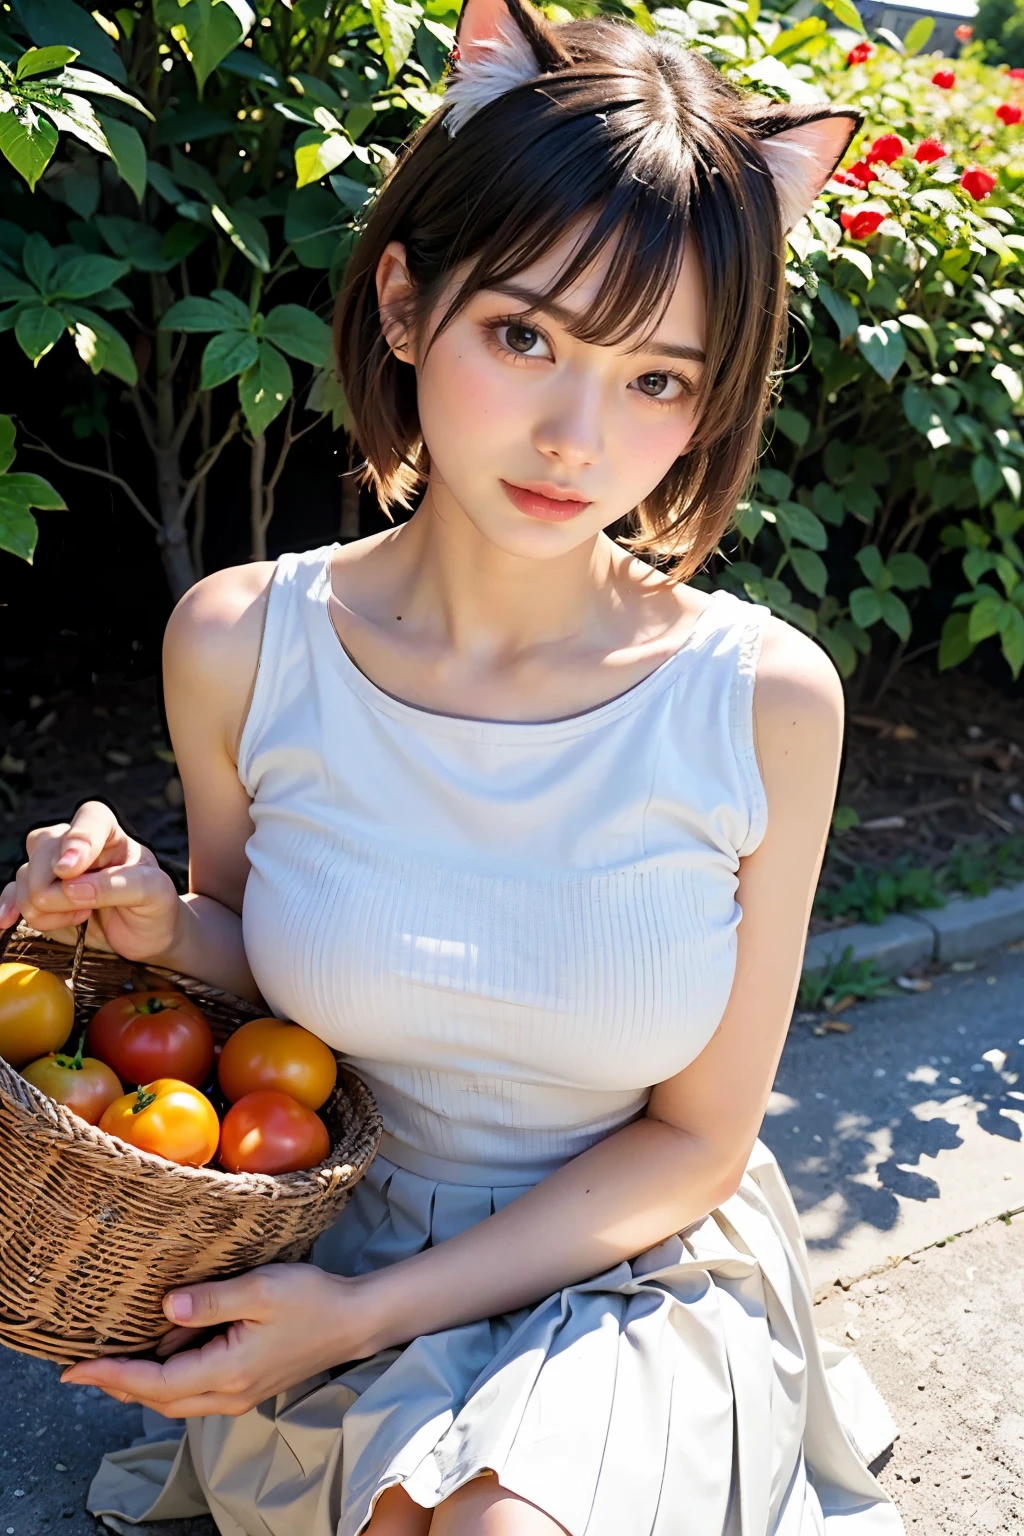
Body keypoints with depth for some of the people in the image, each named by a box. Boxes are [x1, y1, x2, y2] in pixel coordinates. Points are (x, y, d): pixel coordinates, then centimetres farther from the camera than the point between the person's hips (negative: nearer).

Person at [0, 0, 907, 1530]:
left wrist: (369, 1312, -16)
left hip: (635, 1275, -1)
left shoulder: (765, 701, -18)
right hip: (327, 1244, 2)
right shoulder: (238, 646, -13)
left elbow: (695, 1138, -9)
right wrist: (160, 925, -17)